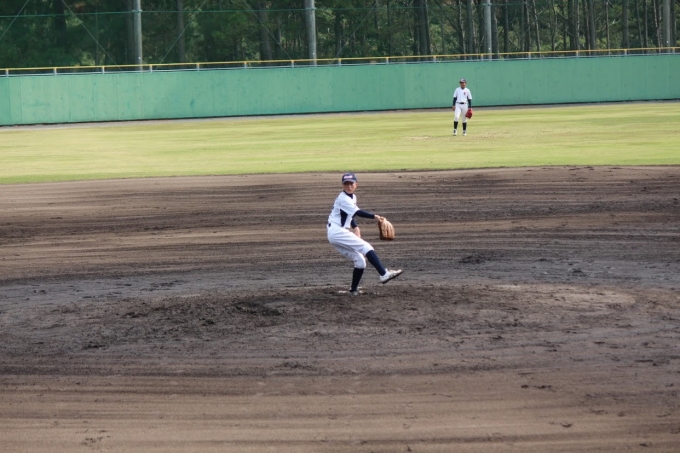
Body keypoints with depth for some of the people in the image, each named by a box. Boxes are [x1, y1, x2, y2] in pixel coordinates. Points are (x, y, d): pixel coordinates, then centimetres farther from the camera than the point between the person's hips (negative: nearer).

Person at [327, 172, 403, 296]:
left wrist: (355, 227, 9)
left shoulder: (352, 197, 16)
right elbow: (357, 212, -25)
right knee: (366, 247, -19)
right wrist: (374, 217, -34)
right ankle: (383, 274, -28)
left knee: (360, 261, 7)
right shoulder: (343, 199, -13)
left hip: (336, 235, 9)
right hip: (337, 232, -9)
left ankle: (354, 290, 13)